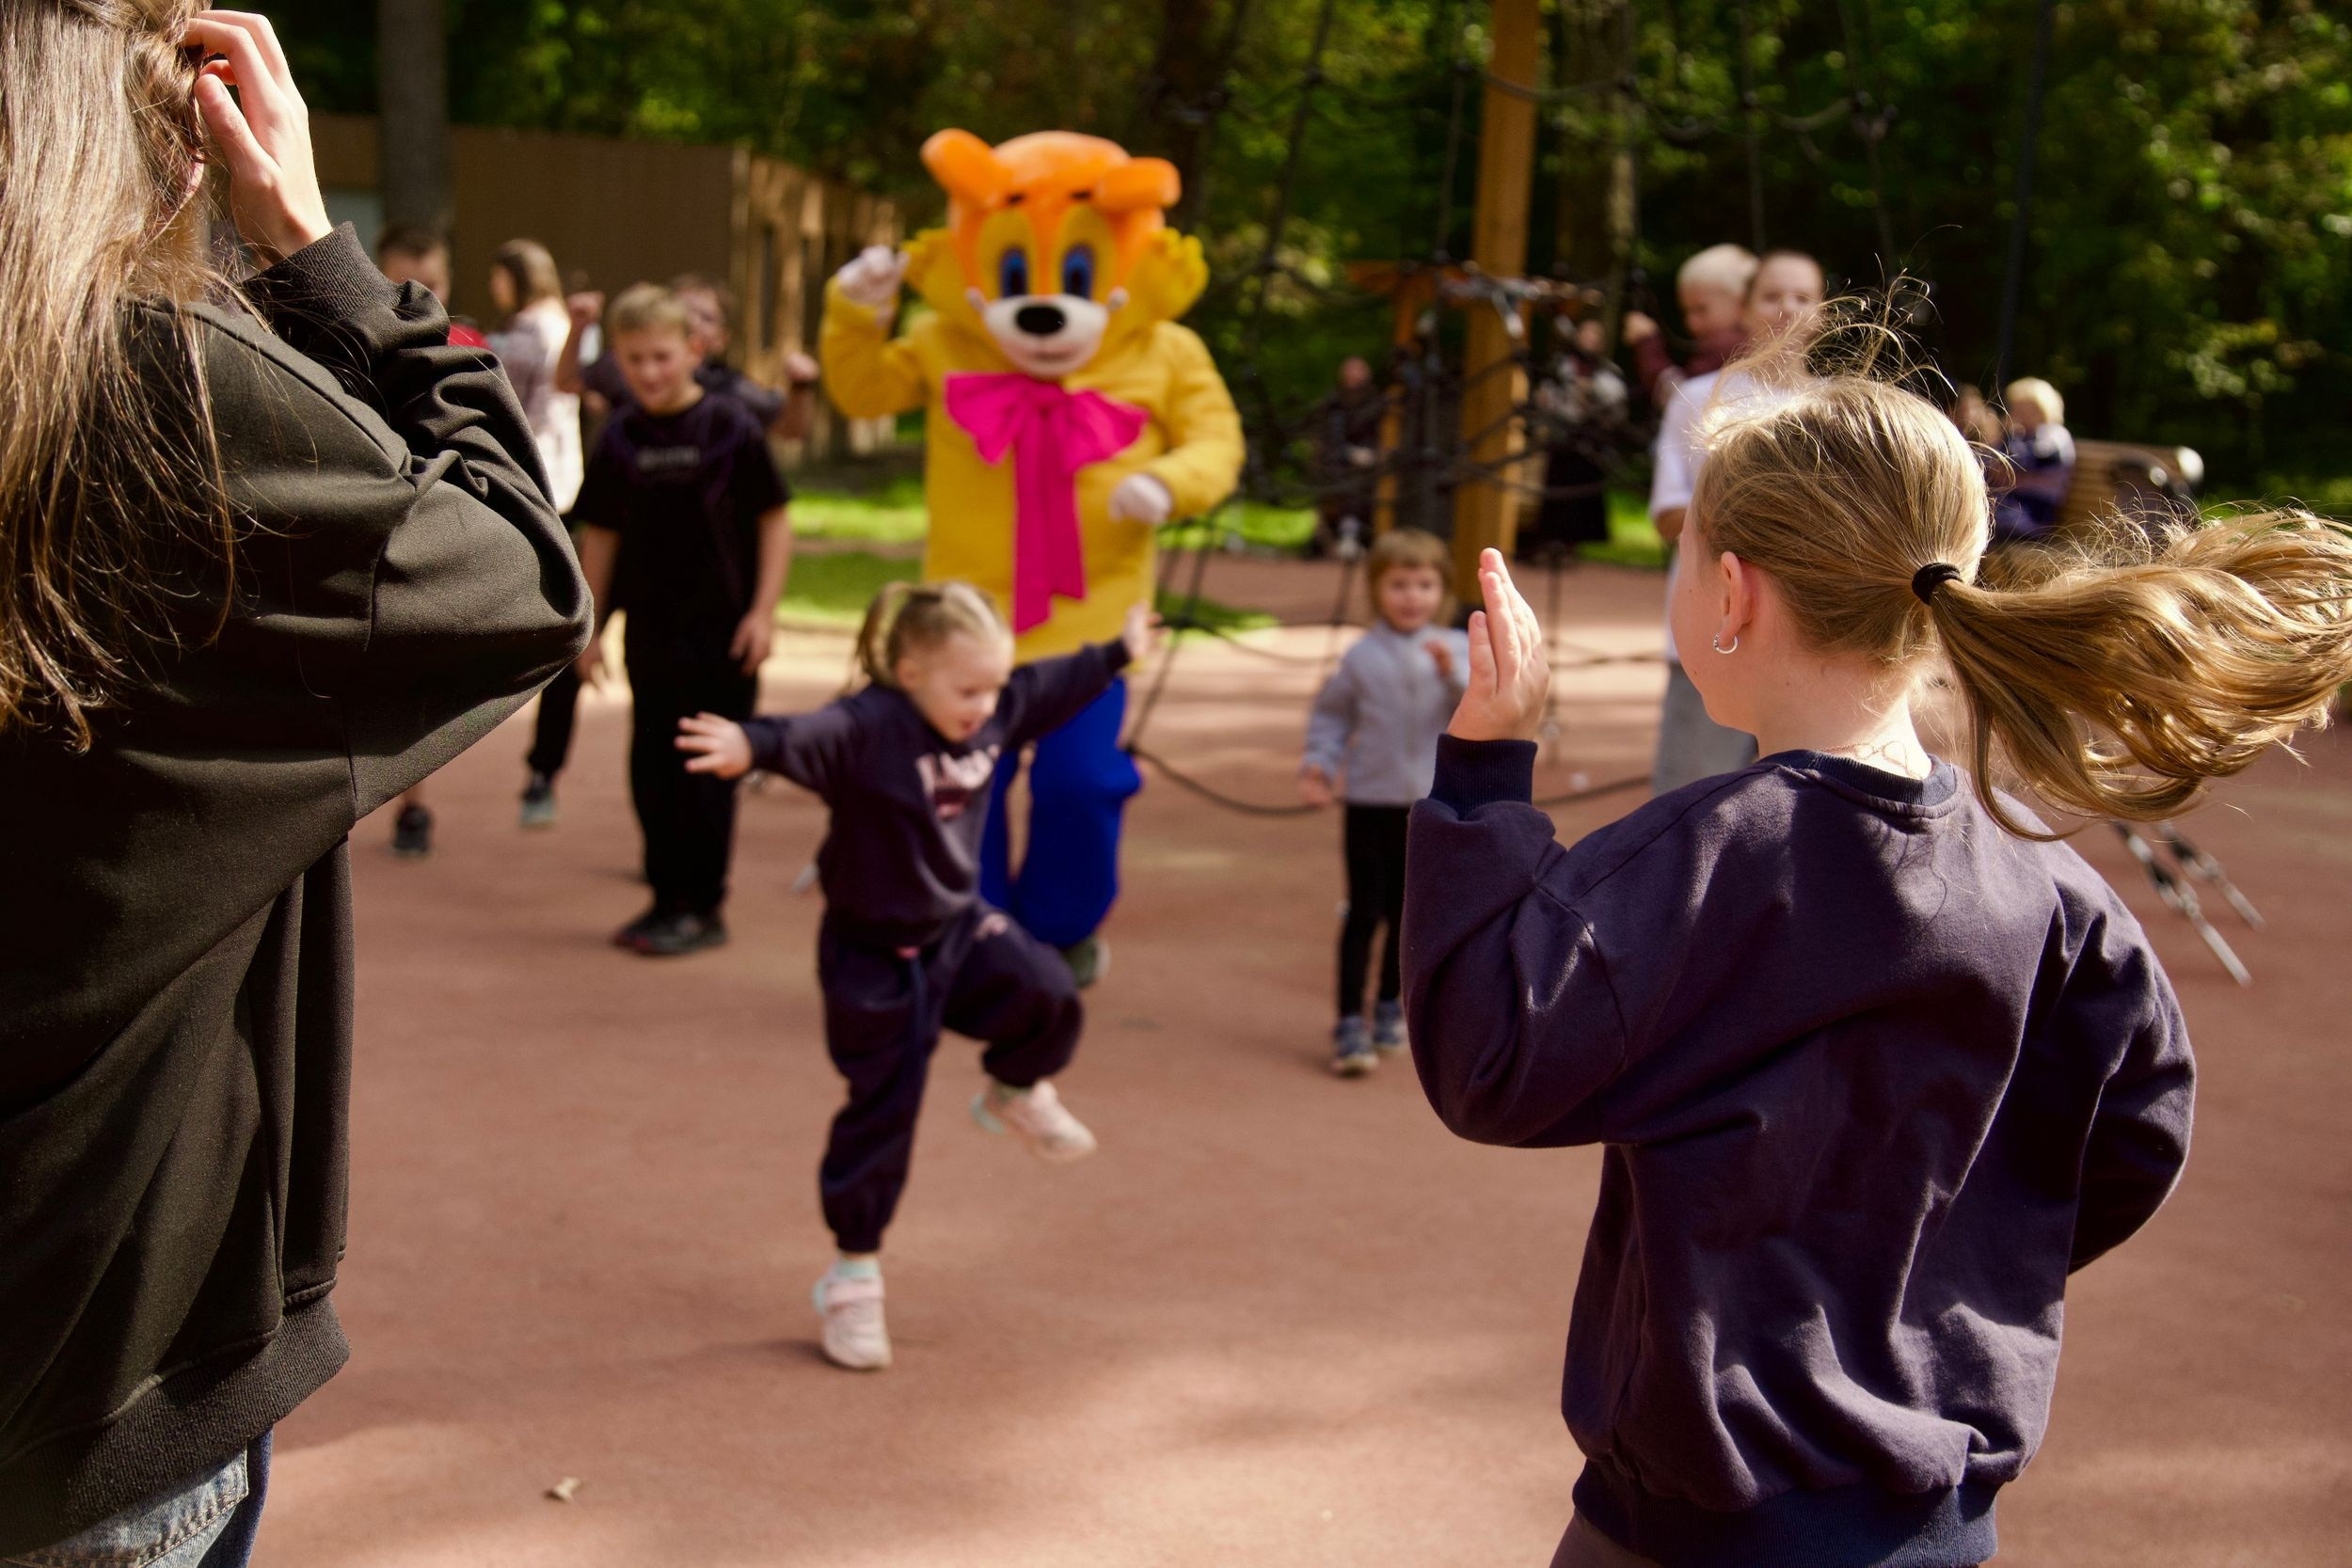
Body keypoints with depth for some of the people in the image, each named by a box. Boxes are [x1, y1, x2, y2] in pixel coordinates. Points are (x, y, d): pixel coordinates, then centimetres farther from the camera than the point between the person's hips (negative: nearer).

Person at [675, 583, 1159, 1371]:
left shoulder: (994, 714, -2)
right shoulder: (869, 727, -26)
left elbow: (1054, 685, 18)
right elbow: (812, 738, -48)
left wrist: (1118, 654, 33)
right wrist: (753, 746, -70)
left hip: (961, 927, 6)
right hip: (876, 955, -6)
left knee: (1048, 997, -18)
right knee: (880, 1116, 0)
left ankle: (1016, 1094, 17)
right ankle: (852, 1277, 17)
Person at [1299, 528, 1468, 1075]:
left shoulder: (1456, 651, 0)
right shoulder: (1363, 656, -4)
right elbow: (1331, 713, 6)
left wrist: (1454, 674, -26)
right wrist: (1319, 763, -7)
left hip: (1431, 805, 2)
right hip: (1370, 803, -2)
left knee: (1406, 914, 13)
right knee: (1364, 913, -4)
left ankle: (1390, 1006, 31)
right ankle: (1349, 1023, 0)